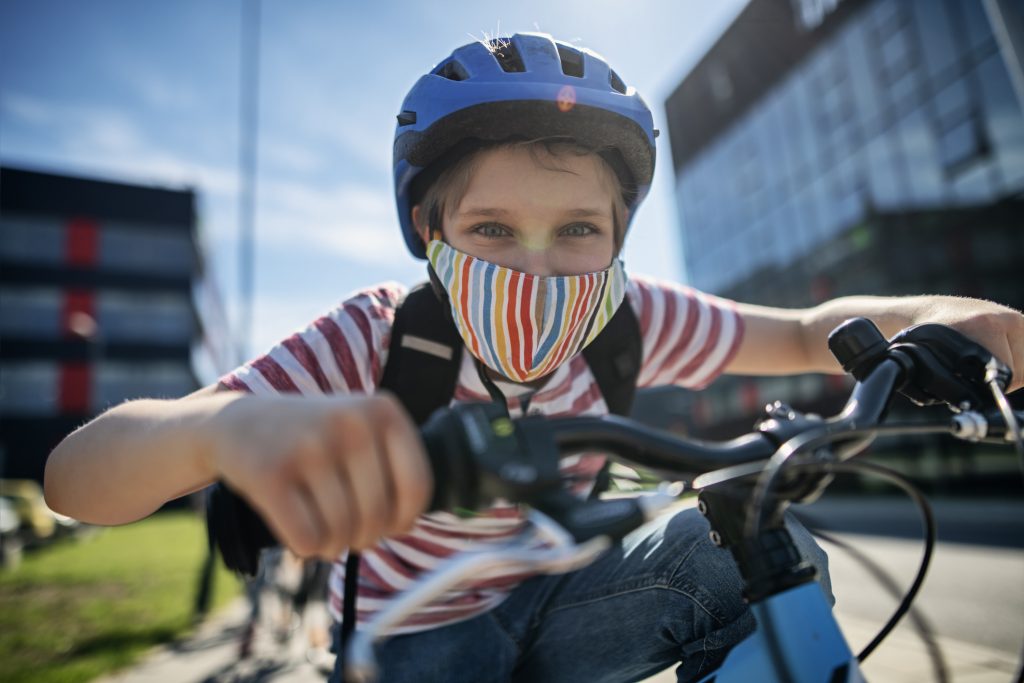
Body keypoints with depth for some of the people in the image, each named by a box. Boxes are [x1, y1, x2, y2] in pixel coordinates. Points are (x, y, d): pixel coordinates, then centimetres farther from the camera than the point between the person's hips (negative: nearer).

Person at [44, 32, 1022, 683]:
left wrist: (930, 315, -27)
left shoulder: (628, 322, -17)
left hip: (547, 600, 2)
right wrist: (229, 426, -58)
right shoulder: (383, 339, -28)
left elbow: (808, 335, -6)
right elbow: (78, 477, -35)